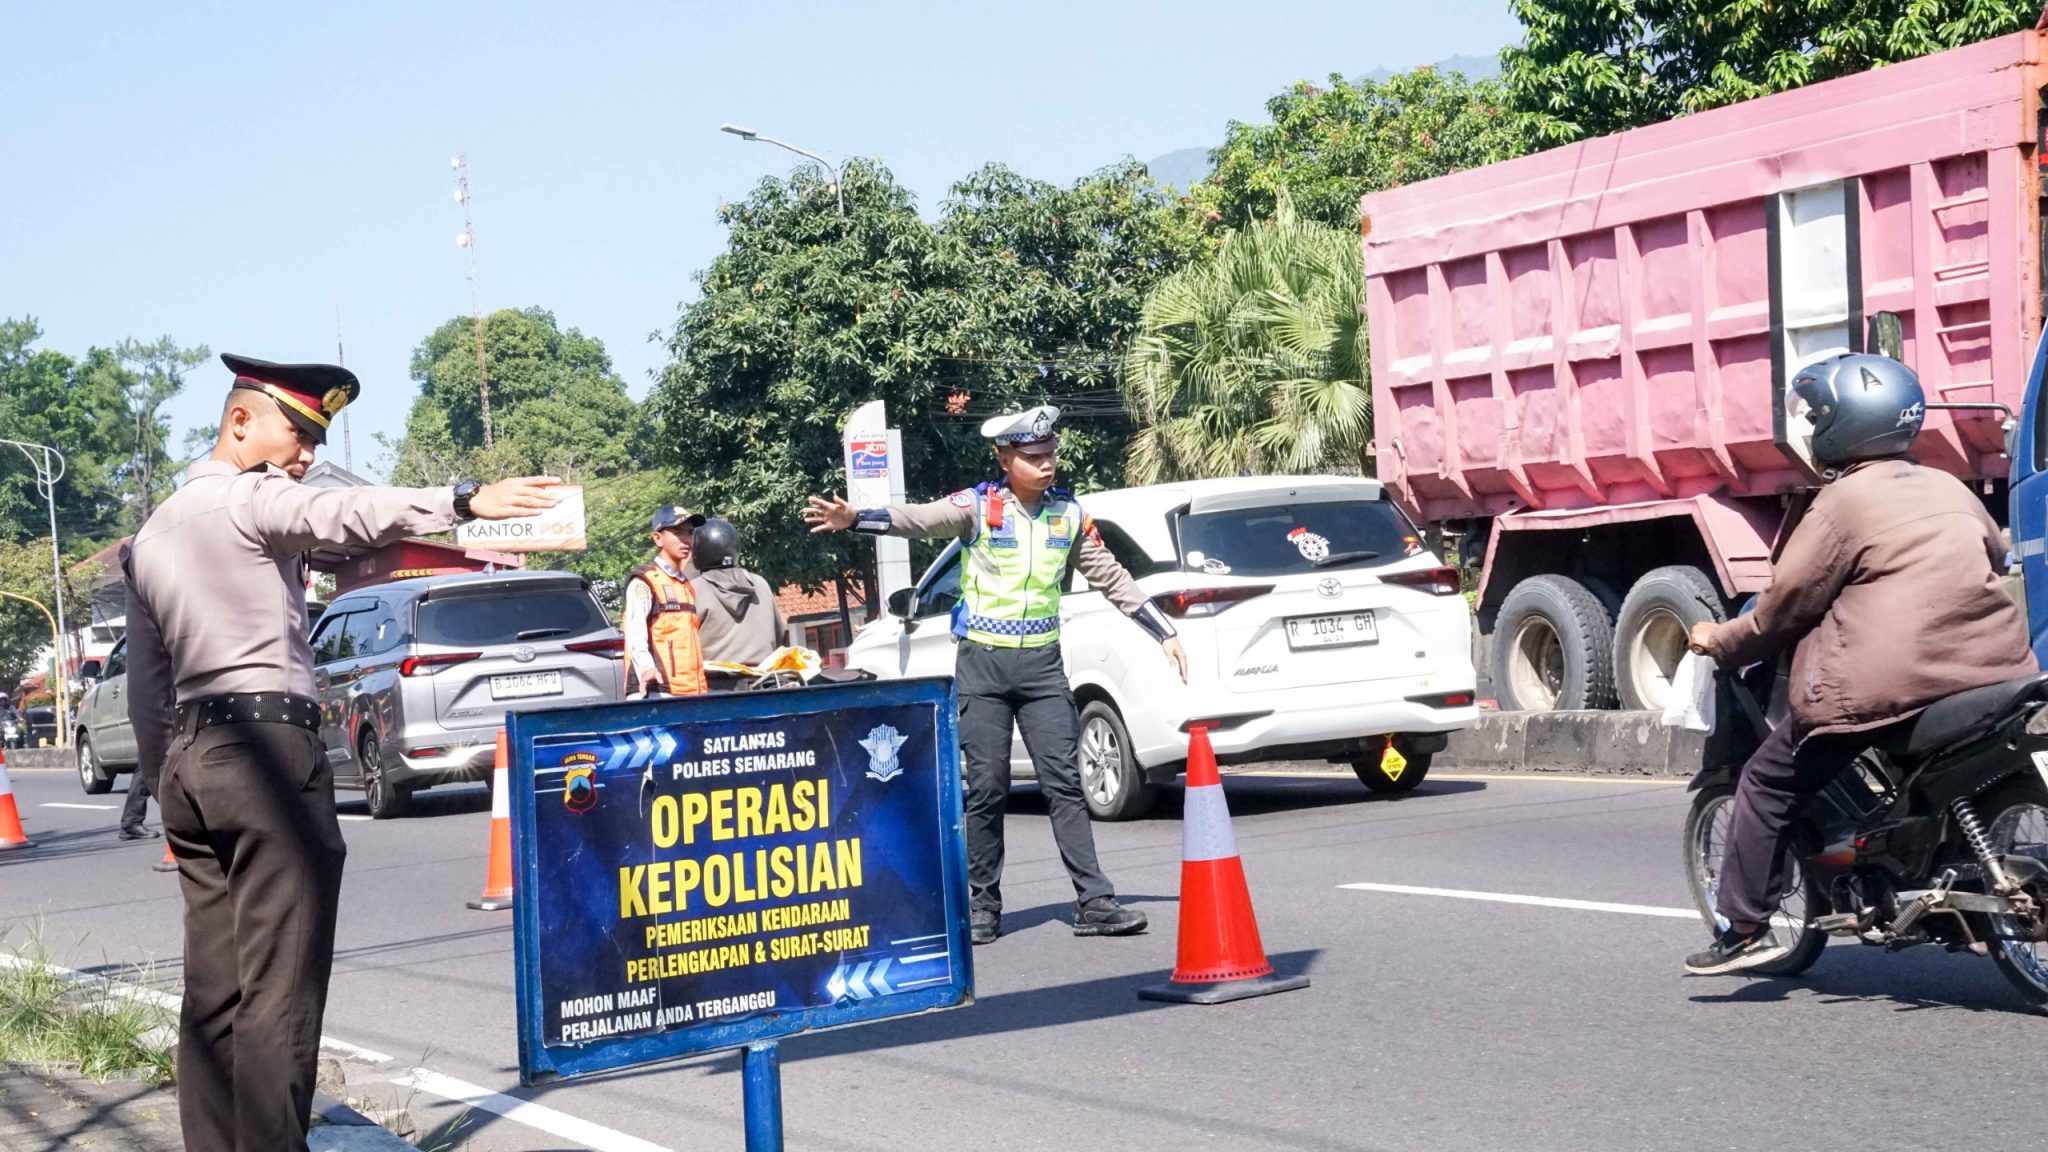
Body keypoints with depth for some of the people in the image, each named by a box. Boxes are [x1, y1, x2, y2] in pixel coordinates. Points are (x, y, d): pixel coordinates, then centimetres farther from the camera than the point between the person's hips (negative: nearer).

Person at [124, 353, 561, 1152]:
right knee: (279, 989, -10)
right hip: (268, 748, -9)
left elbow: (145, 685, 23)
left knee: (214, 990, 8)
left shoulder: (152, 534, 22)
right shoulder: (250, 496, -4)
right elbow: (344, 515, -26)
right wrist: (466, 502, -38)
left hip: (189, 755, 9)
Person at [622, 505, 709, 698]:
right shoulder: (644, 582, -1)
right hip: (658, 689, -8)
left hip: (693, 690, 8)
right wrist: (645, 667, -33)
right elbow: (635, 630, -15)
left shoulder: (688, 586, 25)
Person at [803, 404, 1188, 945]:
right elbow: (918, 518, -20)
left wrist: (1165, 633, 14)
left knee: (1064, 783, -2)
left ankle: (1094, 902, -2)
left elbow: (1110, 577, 15)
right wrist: (855, 518, -37)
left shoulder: (1068, 513, 7)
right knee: (987, 789, 0)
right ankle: (983, 906, 11)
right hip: (983, 663, -2)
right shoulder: (978, 505, -4)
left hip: (1042, 663, 2)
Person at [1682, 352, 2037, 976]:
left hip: (1887, 683, -7)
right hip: (1992, 666, 7)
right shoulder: (1948, 487, 16)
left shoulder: (1843, 502, -4)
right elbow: (1997, 552, 32)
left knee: (1768, 782, 5)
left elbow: (1787, 605, -3)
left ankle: (1744, 928, 3)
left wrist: (1720, 642, 12)